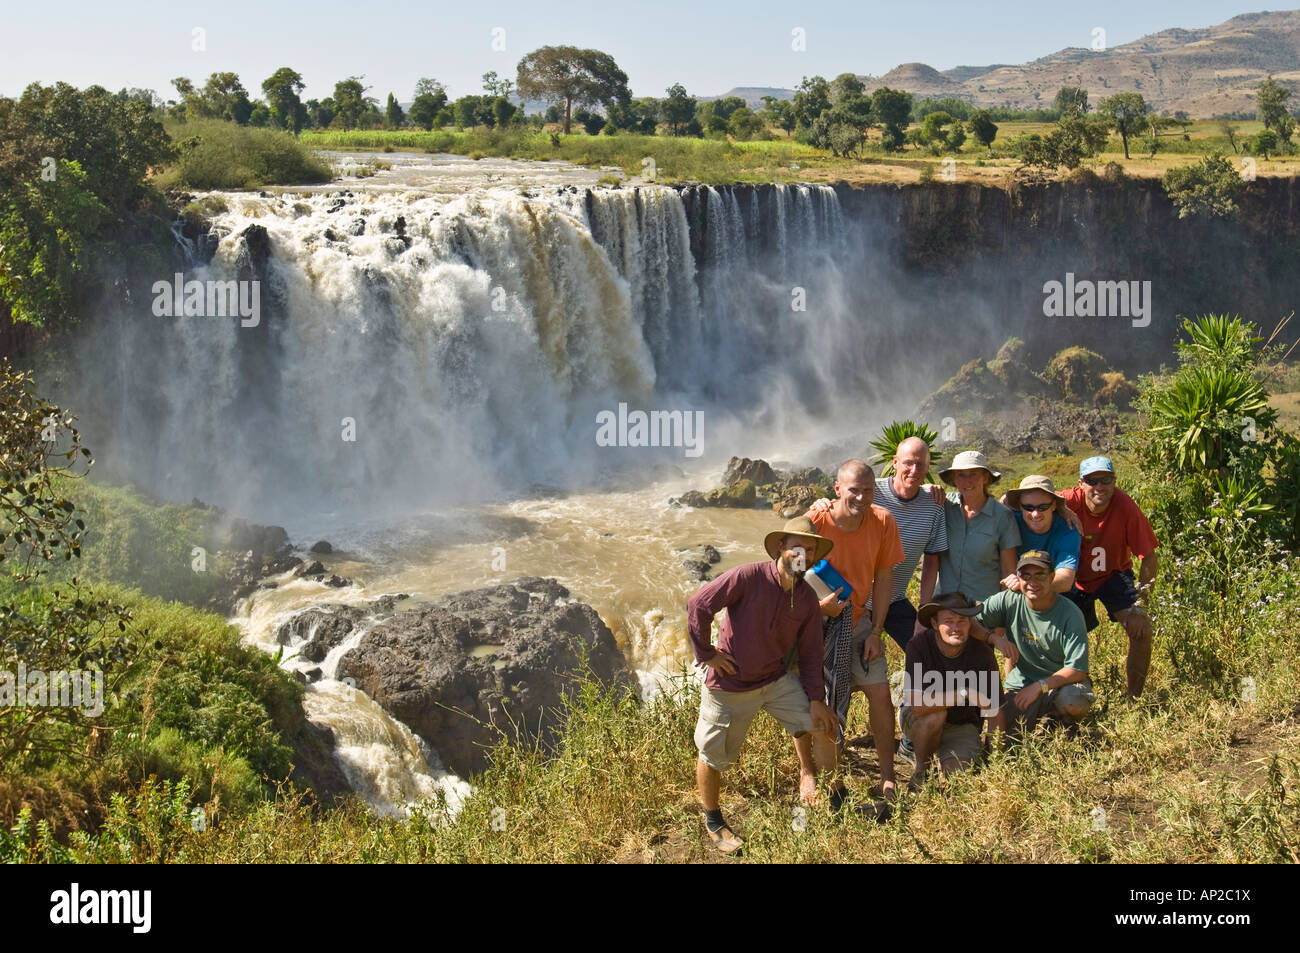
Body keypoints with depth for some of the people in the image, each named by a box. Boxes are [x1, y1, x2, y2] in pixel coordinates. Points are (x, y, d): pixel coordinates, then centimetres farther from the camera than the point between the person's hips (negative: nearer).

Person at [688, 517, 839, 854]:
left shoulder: (808, 599, -3)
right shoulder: (748, 577, -23)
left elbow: (810, 653, 4)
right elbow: (698, 605, -22)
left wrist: (815, 699, -3)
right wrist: (706, 654, -16)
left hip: (777, 680, 5)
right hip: (729, 686, -5)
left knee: (823, 724, 1)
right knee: (713, 758, 7)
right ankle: (713, 822, 32)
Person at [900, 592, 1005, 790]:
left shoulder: (982, 654, -17)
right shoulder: (919, 645, -23)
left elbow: (994, 712, -10)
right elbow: (918, 705, -32)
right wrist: (965, 694, -31)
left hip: (961, 727, 1)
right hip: (916, 722, -1)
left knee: (955, 771, -25)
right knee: (935, 713, -34)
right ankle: (921, 770, -8)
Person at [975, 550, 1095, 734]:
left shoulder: (1070, 614, -15)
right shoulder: (1010, 601, -7)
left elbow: (1078, 670, -18)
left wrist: (1039, 686, -25)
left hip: (1062, 683, -2)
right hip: (1022, 683, 2)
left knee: (1073, 703, -37)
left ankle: (1067, 724, 2)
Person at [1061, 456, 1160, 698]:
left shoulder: (1125, 507, -26)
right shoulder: (1072, 501, -26)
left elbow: (1150, 559, -19)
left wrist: (1139, 605, -24)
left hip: (1114, 575, -1)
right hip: (1076, 579, 1)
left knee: (1141, 630, -19)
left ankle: (1134, 700, -5)